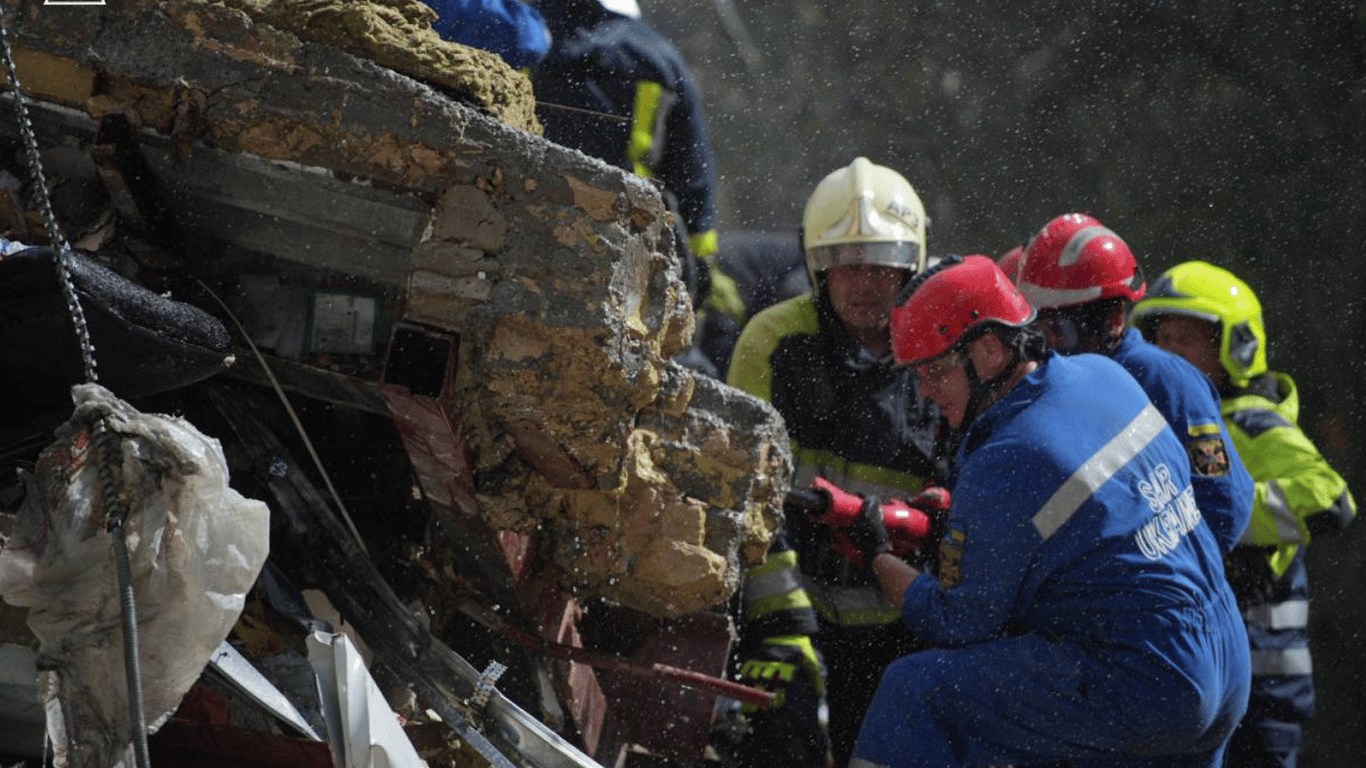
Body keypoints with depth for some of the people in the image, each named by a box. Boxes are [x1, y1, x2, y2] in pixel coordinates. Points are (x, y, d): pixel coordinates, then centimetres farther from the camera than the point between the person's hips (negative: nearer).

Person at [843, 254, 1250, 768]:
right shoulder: (1103, 375, 6)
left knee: (917, 689, -8)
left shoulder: (1001, 471, -18)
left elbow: (958, 625, -9)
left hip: (1136, 694, -9)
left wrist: (879, 557, 7)